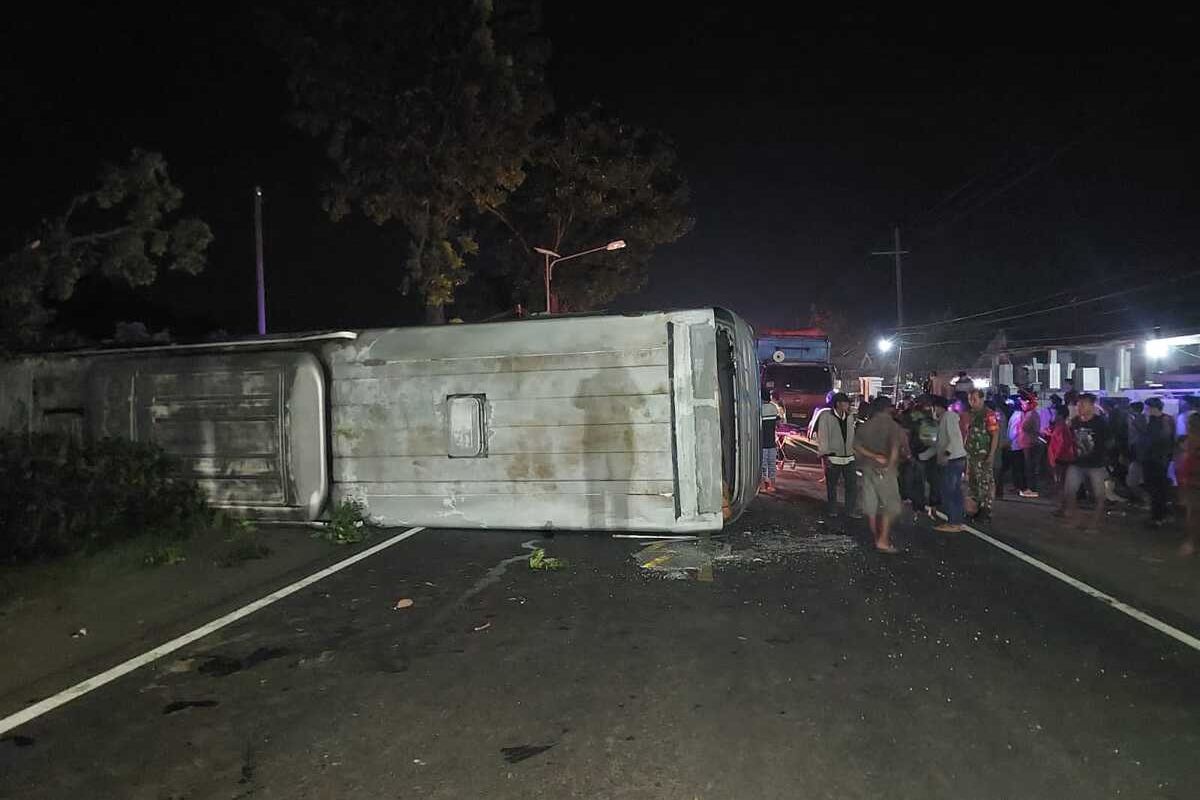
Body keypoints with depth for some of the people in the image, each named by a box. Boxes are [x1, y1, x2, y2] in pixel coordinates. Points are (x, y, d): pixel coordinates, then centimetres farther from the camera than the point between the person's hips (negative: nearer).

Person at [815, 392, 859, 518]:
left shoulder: (850, 417, 10)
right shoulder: (826, 417, -6)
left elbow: (852, 435, 18)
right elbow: (822, 437, -9)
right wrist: (824, 455, -13)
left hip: (848, 457, 5)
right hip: (833, 458, -4)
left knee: (852, 484, 3)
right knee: (831, 485, 7)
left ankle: (851, 511, 12)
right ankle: (832, 510, 23)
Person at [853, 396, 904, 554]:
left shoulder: (864, 426, 7)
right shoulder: (891, 425, -8)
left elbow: (856, 446, -3)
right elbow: (895, 447, -22)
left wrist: (874, 457, -6)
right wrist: (890, 465, -14)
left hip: (867, 468, 5)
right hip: (884, 470, -5)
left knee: (870, 506, 10)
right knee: (890, 505, 3)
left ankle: (877, 539, 19)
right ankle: (883, 541, -5)